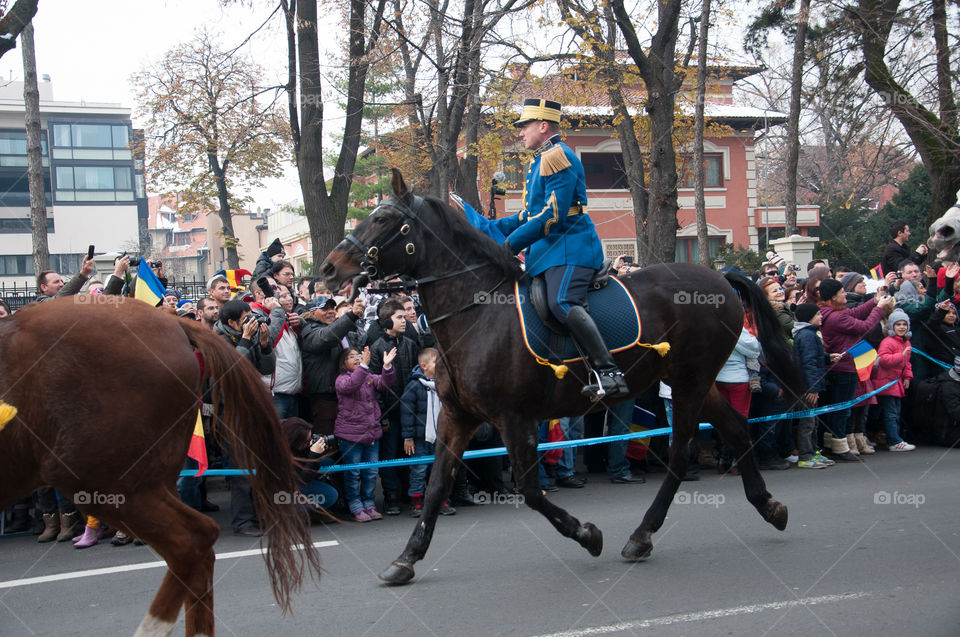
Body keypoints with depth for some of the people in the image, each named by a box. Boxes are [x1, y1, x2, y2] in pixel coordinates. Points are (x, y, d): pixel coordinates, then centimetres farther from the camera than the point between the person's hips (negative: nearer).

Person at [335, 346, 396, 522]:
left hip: (372, 432, 5)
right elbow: (350, 385, -25)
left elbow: (384, 383, -5)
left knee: (371, 472, 10)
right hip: (350, 434, -5)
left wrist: (387, 366, -23)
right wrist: (364, 365, -37)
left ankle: (369, 504, 21)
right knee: (353, 473, 1)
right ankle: (356, 508, 10)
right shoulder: (342, 379, -3)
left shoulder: (370, 377, 12)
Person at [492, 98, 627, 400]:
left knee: (562, 302, -31)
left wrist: (511, 244, -16)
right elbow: (529, 214, 26)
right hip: (547, 250, 11)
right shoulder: (539, 161, 24)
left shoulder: (558, 156, -10)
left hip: (569, 247, -11)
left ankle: (609, 373, -36)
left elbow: (552, 215, -19)